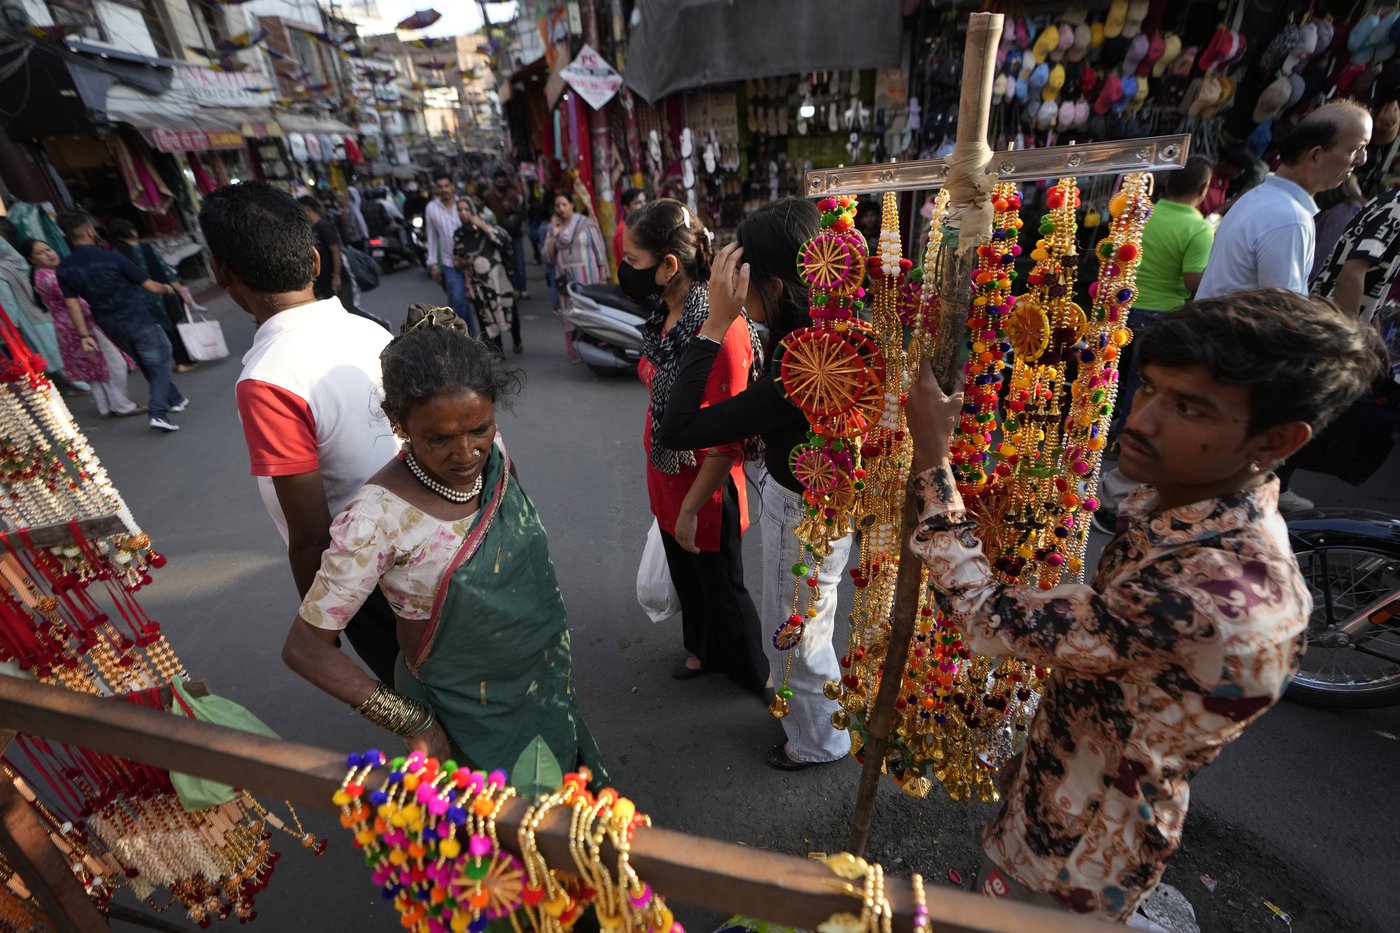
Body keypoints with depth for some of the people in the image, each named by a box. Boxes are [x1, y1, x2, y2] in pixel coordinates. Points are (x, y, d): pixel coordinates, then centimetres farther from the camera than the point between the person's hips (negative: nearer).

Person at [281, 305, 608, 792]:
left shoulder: (493, 451, -14)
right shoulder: (379, 516, -30)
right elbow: (306, 648, -19)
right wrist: (413, 724, -18)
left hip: (546, 681, 5)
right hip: (469, 715, -5)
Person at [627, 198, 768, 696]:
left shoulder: (720, 328, -28)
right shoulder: (665, 316, 0)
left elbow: (727, 439, -25)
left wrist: (691, 507, -19)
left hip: (704, 487, -8)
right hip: (665, 478, 8)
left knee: (722, 585, 15)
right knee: (687, 578, 26)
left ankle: (752, 672, 43)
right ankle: (703, 651, 54)